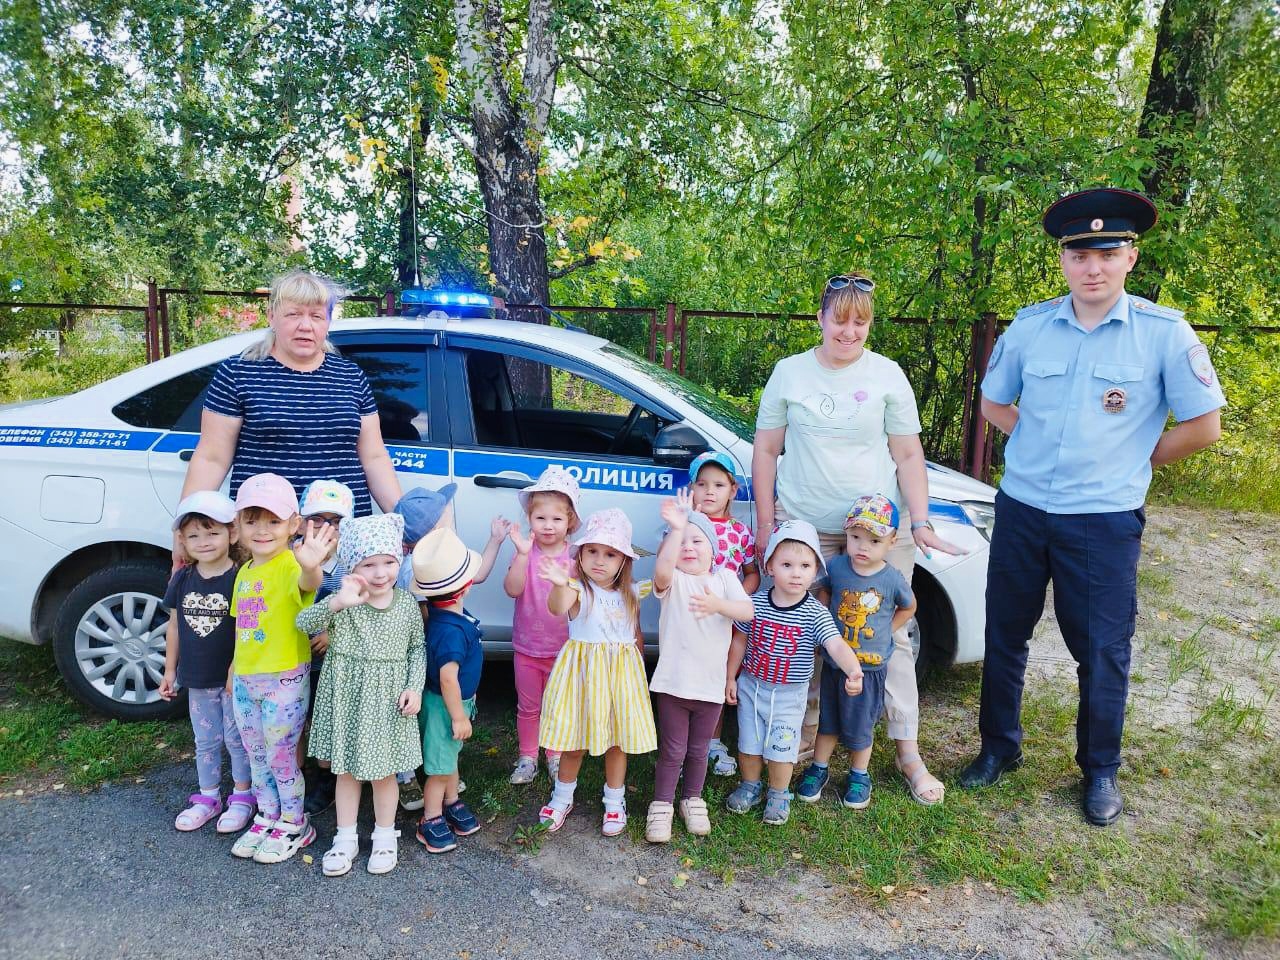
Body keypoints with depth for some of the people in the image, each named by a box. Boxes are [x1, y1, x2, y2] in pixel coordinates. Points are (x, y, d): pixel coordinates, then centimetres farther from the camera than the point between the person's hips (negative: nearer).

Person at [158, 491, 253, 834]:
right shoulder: (182, 580, -1)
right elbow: (175, 625, 8)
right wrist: (170, 670, 10)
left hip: (233, 678, -5)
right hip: (197, 680, 5)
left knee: (237, 739, 8)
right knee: (205, 741, 18)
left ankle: (243, 797, 25)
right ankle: (208, 797, 34)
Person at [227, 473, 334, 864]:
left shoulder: (290, 566, -19)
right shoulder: (244, 573, 6)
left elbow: (307, 584, -44)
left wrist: (311, 566, -66)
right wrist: (234, 669, 15)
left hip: (284, 680, -7)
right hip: (245, 680, 7)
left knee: (281, 757, 7)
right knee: (257, 755, 20)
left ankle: (294, 825, 26)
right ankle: (267, 817, 38)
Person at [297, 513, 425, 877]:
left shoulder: (407, 604, -5)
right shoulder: (343, 601, -11)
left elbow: (417, 648, 4)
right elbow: (304, 622, -25)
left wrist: (415, 687, -8)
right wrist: (338, 602, -43)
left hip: (388, 701, 0)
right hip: (346, 697, 0)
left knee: (383, 772, 11)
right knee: (346, 770, 15)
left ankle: (384, 836, 32)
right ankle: (346, 838, 32)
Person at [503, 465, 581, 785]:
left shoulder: (575, 557, -8)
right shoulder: (525, 553, -9)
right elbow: (512, 589, -23)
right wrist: (522, 554, -34)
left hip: (562, 648, 0)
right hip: (527, 647, 0)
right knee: (528, 707, 15)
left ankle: (555, 756, 34)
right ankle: (527, 758, 32)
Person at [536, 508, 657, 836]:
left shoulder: (630, 593, 3)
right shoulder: (578, 588, -12)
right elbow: (558, 608, -36)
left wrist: (639, 668, 14)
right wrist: (561, 584, -57)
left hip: (621, 674, 3)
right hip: (582, 672, -3)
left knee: (617, 741, 12)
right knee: (575, 740, 9)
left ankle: (615, 802, 31)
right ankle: (562, 796, 32)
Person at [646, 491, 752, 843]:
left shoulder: (725, 578, 3)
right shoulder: (672, 580, -7)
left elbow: (747, 610, -11)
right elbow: (662, 569, -32)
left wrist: (718, 605, -31)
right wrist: (676, 529, -42)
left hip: (711, 683, 3)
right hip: (673, 682, -3)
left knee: (698, 750, 18)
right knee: (672, 751, 7)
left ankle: (692, 800, 37)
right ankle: (662, 805, 25)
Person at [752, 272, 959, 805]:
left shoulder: (887, 375, 3)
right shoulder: (790, 372, 4)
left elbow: (908, 456, 4)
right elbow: (766, 449, 7)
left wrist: (921, 523, -4)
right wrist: (765, 523, 3)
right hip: (805, 527, 1)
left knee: (890, 637, 1)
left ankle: (909, 754, 13)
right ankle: (804, 739, 21)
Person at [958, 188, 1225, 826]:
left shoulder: (1165, 334, -7)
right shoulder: (1029, 326, 1)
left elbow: (1203, 426, -3)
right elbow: (994, 403, 14)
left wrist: (1131, 461, 1)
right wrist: (1044, 444, 5)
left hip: (1105, 520, -2)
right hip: (1021, 510, 3)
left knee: (1103, 651, 8)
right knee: (1004, 636, 12)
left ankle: (1100, 772, 29)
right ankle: (999, 748, 32)